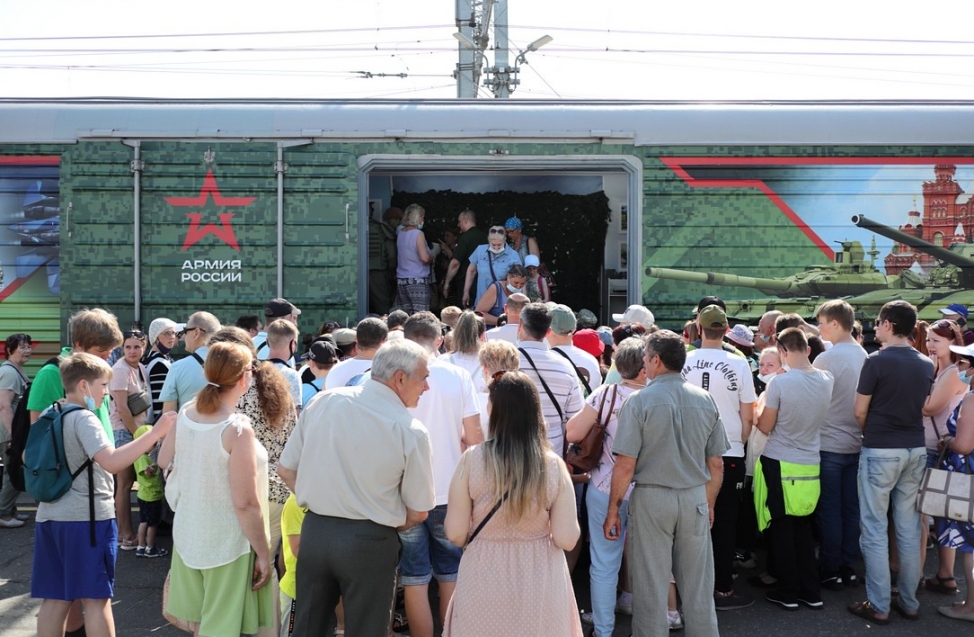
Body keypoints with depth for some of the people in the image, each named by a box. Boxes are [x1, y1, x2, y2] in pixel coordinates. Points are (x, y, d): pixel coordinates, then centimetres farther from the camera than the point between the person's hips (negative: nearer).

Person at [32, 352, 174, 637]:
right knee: (96, 598, 1)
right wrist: (155, 432, -32)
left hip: (49, 516, 8)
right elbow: (112, 462, -30)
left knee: (54, 598, 12)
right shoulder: (84, 419, -15)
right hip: (87, 517, -8)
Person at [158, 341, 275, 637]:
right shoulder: (237, 428, -24)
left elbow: (163, 460, 16)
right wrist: (262, 552, -13)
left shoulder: (185, 415, -4)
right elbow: (245, 504, -22)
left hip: (188, 535, 7)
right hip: (227, 544, -7)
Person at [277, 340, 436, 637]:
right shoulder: (411, 431, -14)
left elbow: (286, 469, 4)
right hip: (369, 542, -4)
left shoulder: (323, 401, -4)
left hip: (314, 531, 4)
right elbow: (417, 513, -7)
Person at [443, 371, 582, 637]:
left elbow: (455, 533, -9)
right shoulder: (554, 465, -11)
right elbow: (566, 539, -10)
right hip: (540, 582, 1)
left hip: (484, 580, -1)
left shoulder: (472, 459, -14)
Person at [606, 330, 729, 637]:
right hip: (695, 499, 4)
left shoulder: (639, 401, -12)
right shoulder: (705, 400, 0)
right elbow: (716, 465, 6)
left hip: (652, 497, -3)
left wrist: (613, 509, -3)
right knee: (698, 586, 15)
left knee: (651, 587, 8)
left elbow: (625, 465, -13)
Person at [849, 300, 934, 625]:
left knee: (875, 529, 1)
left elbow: (859, 411, -9)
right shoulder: (926, 364, 6)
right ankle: (908, 601, 21)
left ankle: (879, 605, 6)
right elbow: (921, 406, 16)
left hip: (881, 451, -6)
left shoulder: (877, 361, -13)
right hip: (916, 450, 6)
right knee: (909, 528, 12)